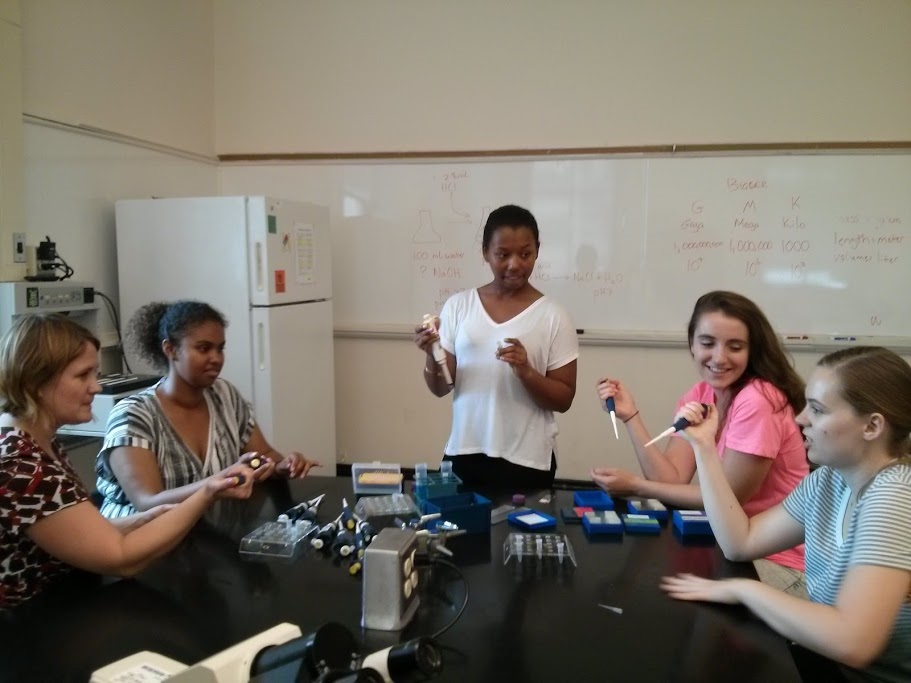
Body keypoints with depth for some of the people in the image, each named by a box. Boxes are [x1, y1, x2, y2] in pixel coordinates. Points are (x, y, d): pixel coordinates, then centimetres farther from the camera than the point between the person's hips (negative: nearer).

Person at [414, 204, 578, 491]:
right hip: (464, 454, 2)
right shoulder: (458, 305, 0)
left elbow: (563, 399, -4)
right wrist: (431, 355, -18)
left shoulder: (552, 315, -5)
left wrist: (525, 372, -21)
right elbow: (441, 389, 2)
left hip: (526, 461, -2)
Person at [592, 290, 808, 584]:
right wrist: (630, 415, -16)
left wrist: (635, 486, -15)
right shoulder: (698, 396, -1)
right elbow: (672, 480, -10)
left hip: (778, 559, -6)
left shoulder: (757, 401, -24)